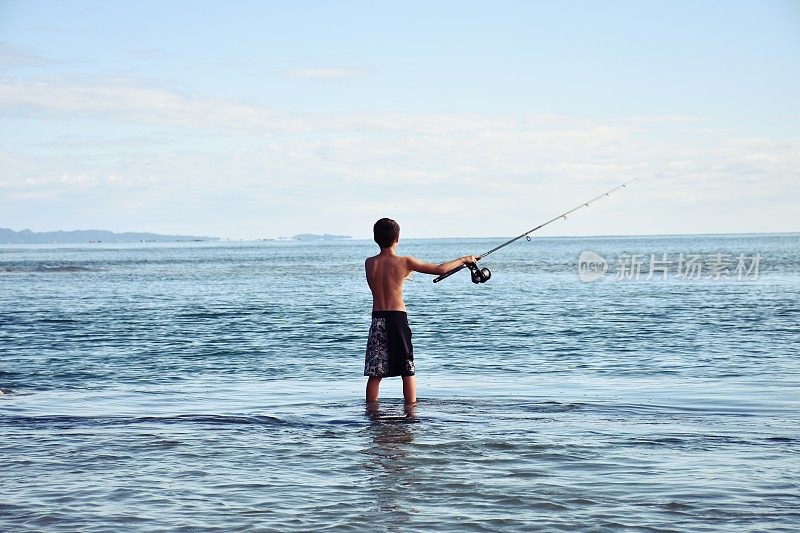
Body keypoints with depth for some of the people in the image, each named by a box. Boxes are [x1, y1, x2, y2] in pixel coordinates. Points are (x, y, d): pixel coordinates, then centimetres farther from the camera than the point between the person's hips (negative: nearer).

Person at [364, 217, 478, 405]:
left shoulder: (369, 263, 2)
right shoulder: (404, 262, -6)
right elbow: (440, 269, -1)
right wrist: (464, 260, 13)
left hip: (377, 319, 2)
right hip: (398, 318, -2)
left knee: (375, 373, 6)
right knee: (408, 371, 8)